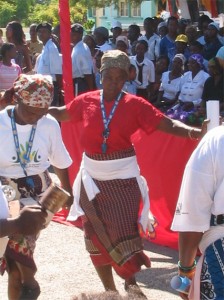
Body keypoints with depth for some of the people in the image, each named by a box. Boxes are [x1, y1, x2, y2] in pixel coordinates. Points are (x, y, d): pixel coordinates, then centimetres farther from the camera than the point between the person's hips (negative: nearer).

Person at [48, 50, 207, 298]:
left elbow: (167, 124, -17)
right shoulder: (86, 101, -2)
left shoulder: (135, 105, -10)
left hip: (123, 177, -3)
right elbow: (61, 114, 14)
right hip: (92, 176, 3)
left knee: (124, 230, -4)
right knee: (97, 234, 9)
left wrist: (195, 132, -32)